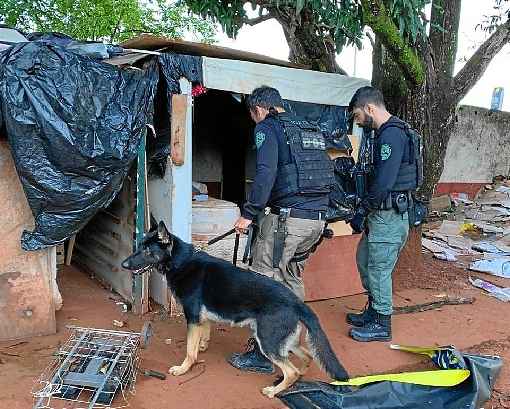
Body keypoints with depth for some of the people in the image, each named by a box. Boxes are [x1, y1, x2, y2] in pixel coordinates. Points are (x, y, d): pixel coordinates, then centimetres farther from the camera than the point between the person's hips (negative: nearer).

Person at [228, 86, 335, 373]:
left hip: (286, 218, -8)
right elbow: (325, 173, 20)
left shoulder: (267, 128, -1)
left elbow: (266, 174, -16)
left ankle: (262, 354, 6)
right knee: (293, 278, 21)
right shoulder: (312, 130, 21)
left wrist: (249, 214, -11)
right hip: (317, 219, 8)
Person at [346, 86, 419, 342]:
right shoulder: (385, 133, 14)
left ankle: (381, 325, 17)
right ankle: (373, 311, 33)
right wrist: (364, 206, 11)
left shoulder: (392, 134, -18)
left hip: (389, 215, -10)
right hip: (381, 213, 10)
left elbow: (383, 181, -24)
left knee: (379, 268, 1)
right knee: (364, 259, 19)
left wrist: (362, 211, -16)